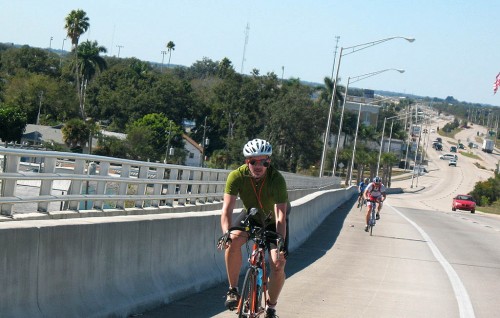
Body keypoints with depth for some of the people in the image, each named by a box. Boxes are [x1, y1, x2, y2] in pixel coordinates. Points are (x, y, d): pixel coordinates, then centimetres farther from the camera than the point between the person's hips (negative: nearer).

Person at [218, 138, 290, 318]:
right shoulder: (237, 176, -27)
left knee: (278, 266, -14)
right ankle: (233, 290, -15)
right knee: (233, 240, -30)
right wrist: (226, 234, -49)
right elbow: (227, 210, -31)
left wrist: (281, 245, -51)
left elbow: (281, 216, -38)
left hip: (273, 221, -1)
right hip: (252, 217, 1)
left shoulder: (277, 180, -33)